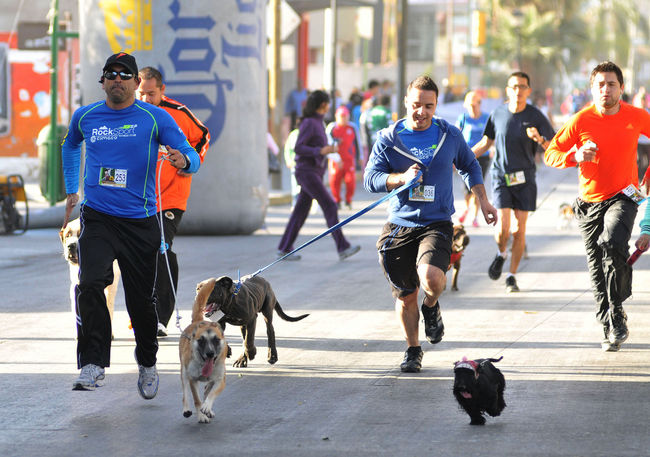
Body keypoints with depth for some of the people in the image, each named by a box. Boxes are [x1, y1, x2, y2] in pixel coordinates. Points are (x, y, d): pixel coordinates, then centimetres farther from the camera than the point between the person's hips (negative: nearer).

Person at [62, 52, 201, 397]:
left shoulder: (155, 118, -1)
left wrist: (183, 161, -28)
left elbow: (192, 158, -5)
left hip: (140, 222, -1)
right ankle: (93, 364, -18)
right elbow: (70, 146, 30)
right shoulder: (84, 117, 7)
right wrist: (71, 190, 27)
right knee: (90, 284, -22)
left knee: (141, 299, 7)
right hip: (97, 219, 1)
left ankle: (147, 363, 31)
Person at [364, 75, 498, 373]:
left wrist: (483, 202, 19)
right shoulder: (388, 139, -1)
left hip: (437, 223, -1)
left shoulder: (450, 135, 3)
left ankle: (431, 307, 8)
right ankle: (413, 349, 28)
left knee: (431, 277, -27)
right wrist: (401, 178, -23)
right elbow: (370, 179, -6)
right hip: (399, 225, 1)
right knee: (405, 295, 6)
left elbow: (470, 166, 21)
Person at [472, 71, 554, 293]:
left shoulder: (535, 116, -4)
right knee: (503, 228, -11)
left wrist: (540, 139, -26)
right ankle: (501, 254, 22)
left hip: (524, 179, 0)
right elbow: (485, 143, 14)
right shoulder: (498, 114, 1)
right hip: (501, 176, 0)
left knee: (519, 230, -1)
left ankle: (512, 276, 13)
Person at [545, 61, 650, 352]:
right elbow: (550, 155, -1)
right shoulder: (581, 121, -5)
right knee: (597, 268, 4)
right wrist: (576, 156, -20)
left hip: (622, 197, -2)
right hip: (590, 202, 2)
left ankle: (617, 315, -15)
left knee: (612, 244, -29)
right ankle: (610, 329, 19)